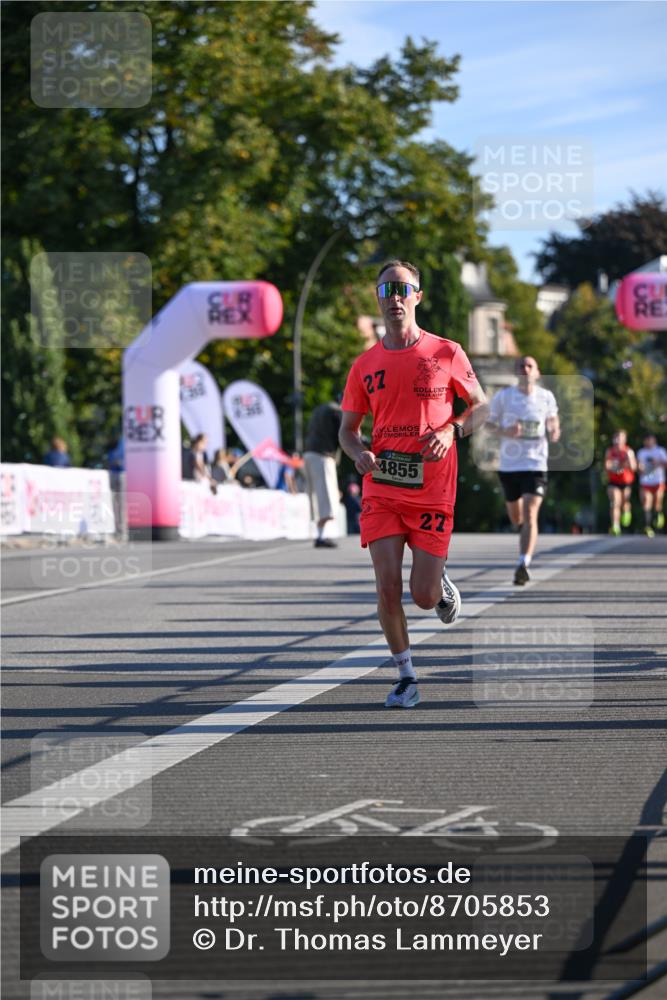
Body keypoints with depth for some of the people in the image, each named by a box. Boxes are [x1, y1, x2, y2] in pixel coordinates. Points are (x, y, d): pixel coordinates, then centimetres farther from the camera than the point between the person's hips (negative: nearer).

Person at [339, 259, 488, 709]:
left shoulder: (446, 353, 0)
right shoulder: (365, 366, 6)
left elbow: (481, 406, 8)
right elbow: (348, 429, 14)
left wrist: (452, 431, -12)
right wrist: (359, 452, -9)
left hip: (433, 493, -2)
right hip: (381, 490, 2)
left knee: (423, 597, -3)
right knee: (388, 590, -8)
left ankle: (441, 583, 34)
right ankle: (406, 676, 8)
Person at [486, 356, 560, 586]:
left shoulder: (546, 397, 0)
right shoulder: (503, 396, -3)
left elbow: (553, 419, 18)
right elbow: (489, 424, 5)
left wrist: (554, 432, -5)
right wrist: (505, 432, -16)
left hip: (536, 464, -2)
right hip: (509, 464, 2)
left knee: (530, 515, -18)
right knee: (516, 517, 16)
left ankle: (523, 565, -25)